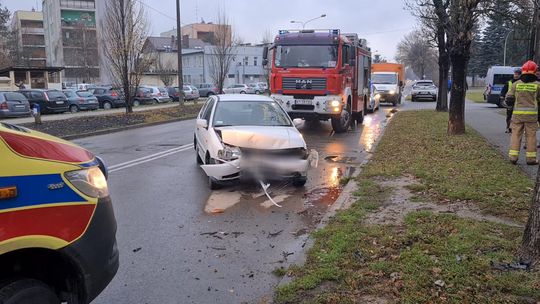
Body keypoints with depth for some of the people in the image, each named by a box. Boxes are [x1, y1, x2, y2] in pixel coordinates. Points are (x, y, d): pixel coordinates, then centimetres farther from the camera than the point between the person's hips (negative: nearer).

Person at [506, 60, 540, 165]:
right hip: (531, 114, -1)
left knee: (516, 134, 7)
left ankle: (513, 157, 5)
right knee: (531, 136, 6)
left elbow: (509, 99, 1)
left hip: (517, 113, 1)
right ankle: (531, 158, 9)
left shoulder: (516, 84, 0)